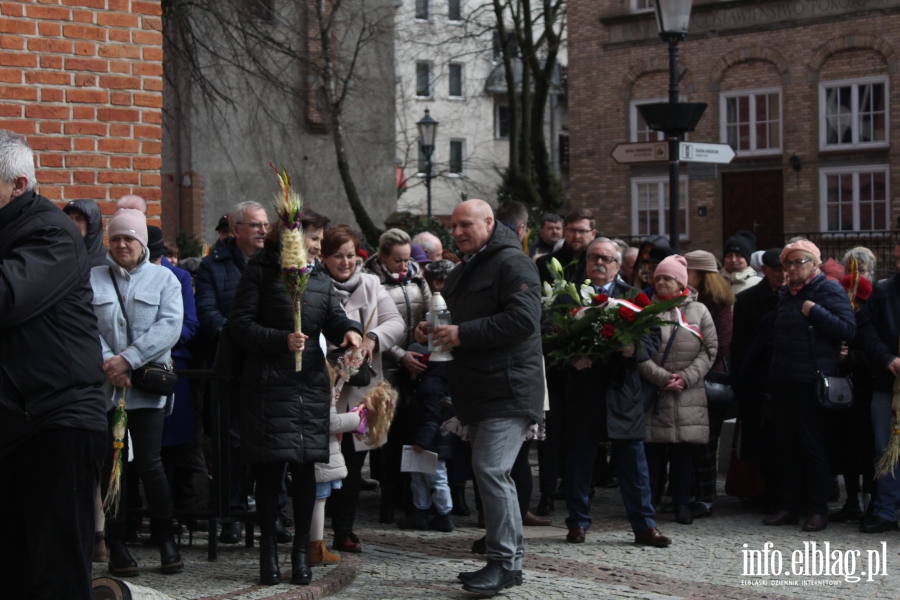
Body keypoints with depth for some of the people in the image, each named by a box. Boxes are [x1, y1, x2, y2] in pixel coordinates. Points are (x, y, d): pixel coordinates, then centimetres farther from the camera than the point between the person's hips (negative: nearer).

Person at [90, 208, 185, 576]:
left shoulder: (163, 278, 8)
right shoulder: (92, 280, 11)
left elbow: (170, 325, -5)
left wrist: (128, 359, -14)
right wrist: (108, 363, -15)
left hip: (148, 385, -1)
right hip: (104, 386, 1)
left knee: (149, 462, -7)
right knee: (112, 463, 2)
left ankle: (166, 538, 8)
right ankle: (116, 544, 8)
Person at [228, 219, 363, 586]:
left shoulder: (319, 278, 15)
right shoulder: (260, 272, -1)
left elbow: (334, 320, 10)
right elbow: (240, 324, -7)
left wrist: (350, 331, -13)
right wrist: (281, 340, -19)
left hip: (310, 383, 4)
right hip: (268, 385, -4)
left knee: (305, 466, 4)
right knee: (270, 468, -1)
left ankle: (301, 551, 13)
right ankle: (268, 552, 10)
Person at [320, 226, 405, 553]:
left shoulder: (371, 285, 11)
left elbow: (396, 323, 2)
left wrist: (374, 338, -18)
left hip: (362, 389, 4)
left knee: (354, 463, 10)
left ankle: (344, 531, 20)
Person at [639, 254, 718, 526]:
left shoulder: (699, 311, 8)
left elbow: (710, 349, 4)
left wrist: (686, 377, -8)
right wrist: (662, 378, -13)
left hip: (689, 395, 1)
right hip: (652, 392, -1)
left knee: (684, 452, 5)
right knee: (652, 450, -1)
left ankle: (682, 504, 13)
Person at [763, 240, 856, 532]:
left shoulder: (829, 290, -6)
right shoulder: (786, 294, 16)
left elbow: (849, 329, -15)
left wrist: (814, 312, -20)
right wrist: (772, 373, 14)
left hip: (811, 382, -7)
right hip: (782, 380, 7)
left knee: (812, 444, -3)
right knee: (787, 444, 8)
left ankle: (819, 509, 4)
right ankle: (790, 505, 15)